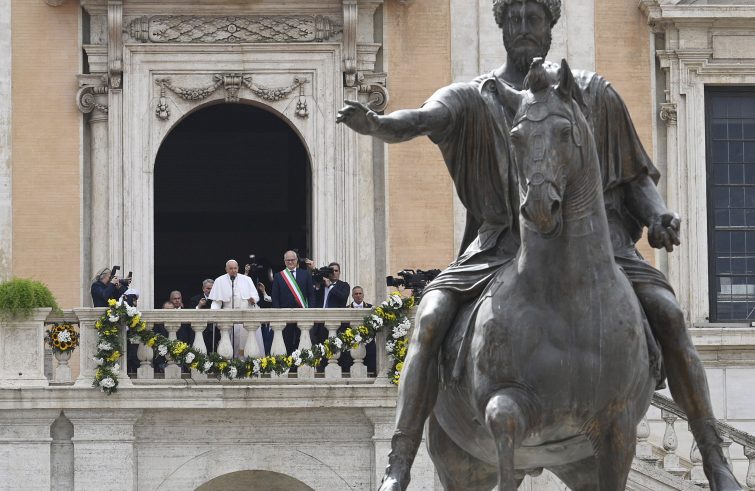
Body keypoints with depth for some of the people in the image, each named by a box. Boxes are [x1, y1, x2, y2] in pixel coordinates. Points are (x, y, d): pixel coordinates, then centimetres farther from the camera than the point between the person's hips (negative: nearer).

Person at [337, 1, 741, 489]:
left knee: (667, 311, -23)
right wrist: (376, 124, -37)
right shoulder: (472, 99, 8)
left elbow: (637, 178, 14)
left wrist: (659, 216, -8)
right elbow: (420, 119, -13)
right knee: (431, 316, -25)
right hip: (503, 246, 0)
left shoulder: (594, 95, 11)